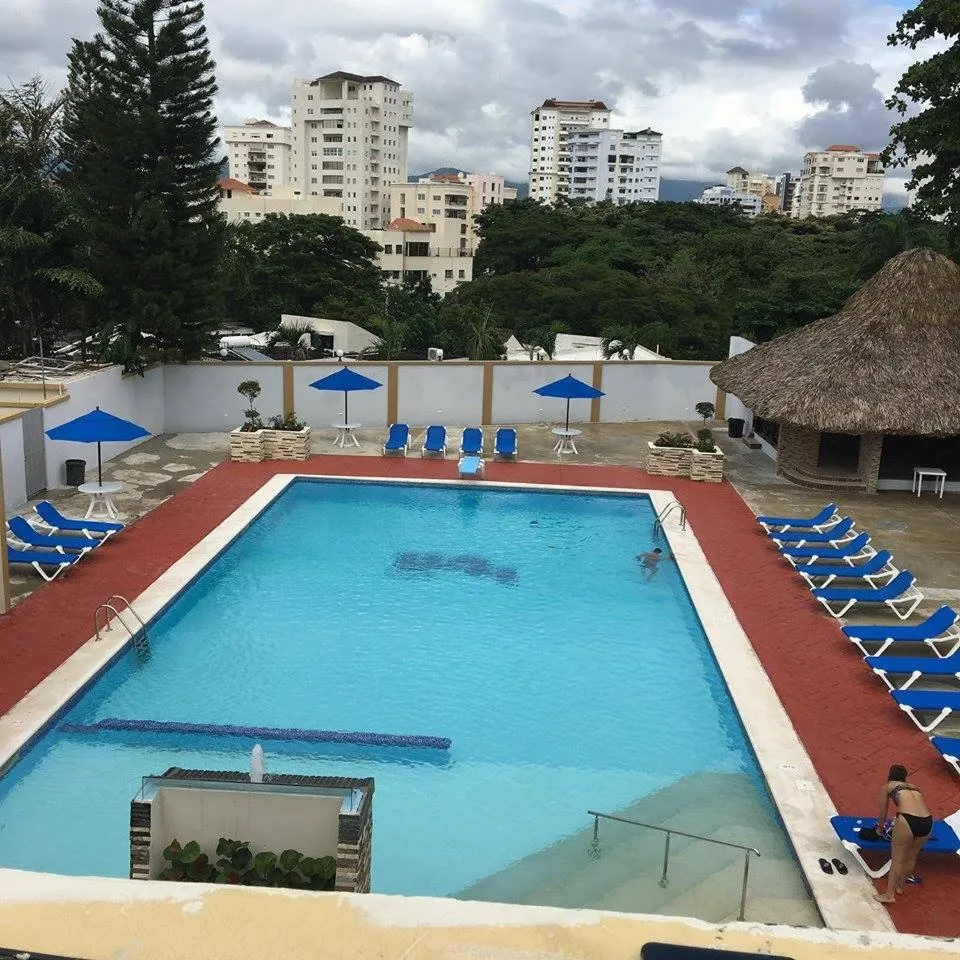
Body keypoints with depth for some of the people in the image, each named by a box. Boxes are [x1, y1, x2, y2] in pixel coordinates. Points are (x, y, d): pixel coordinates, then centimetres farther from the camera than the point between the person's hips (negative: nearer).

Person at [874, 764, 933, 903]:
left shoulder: (887, 787, 20)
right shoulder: (913, 787, 31)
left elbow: (883, 814, 28)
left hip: (908, 819, -5)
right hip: (927, 822, 5)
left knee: (897, 859, 9)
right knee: (911, 857, 24)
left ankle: (889, 895, 13)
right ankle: (900, 885, 40)